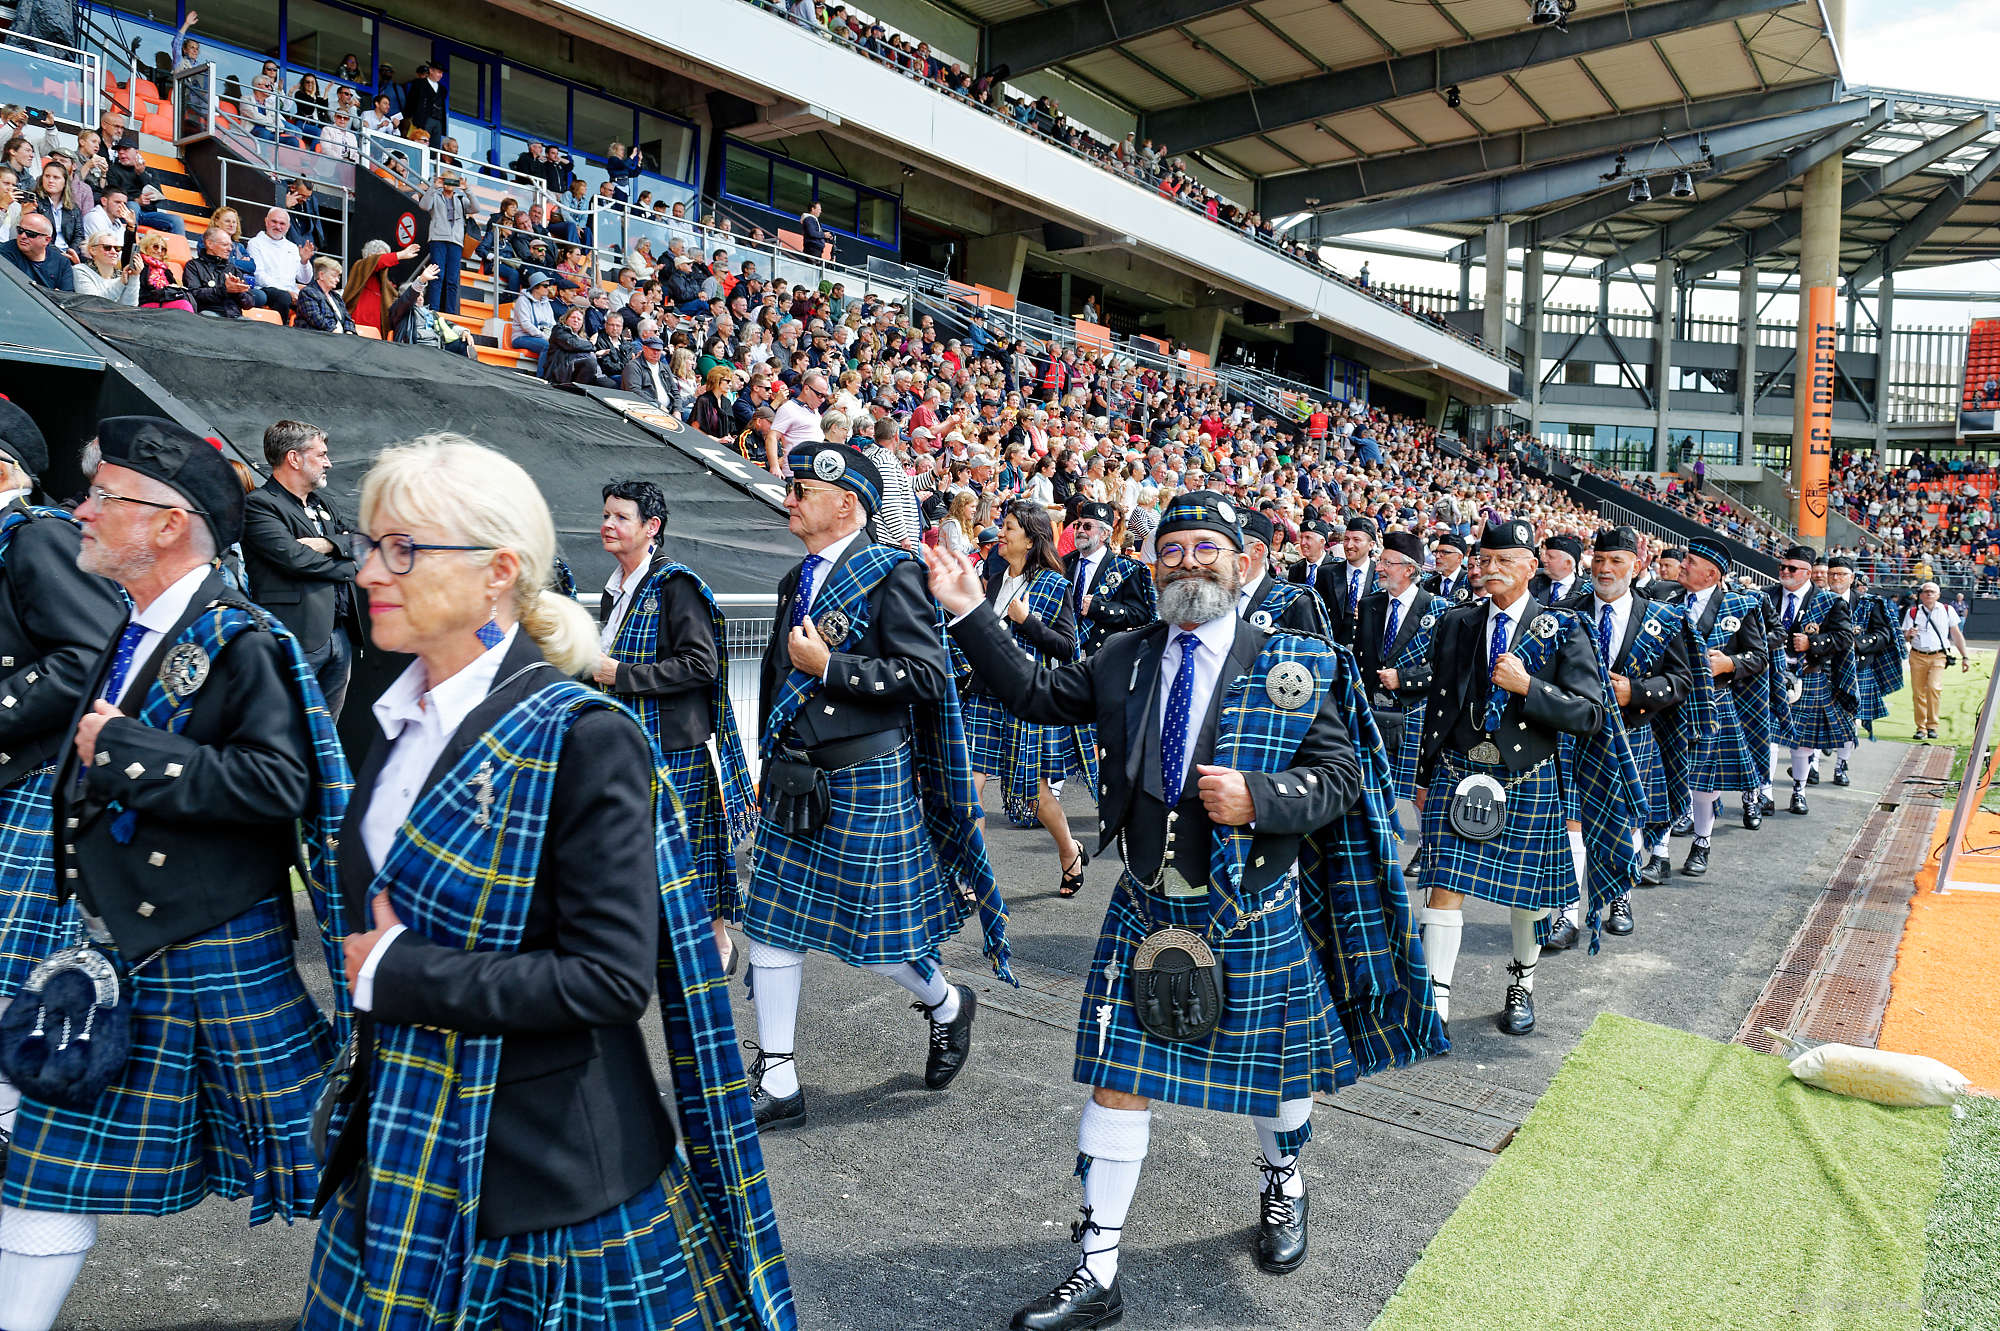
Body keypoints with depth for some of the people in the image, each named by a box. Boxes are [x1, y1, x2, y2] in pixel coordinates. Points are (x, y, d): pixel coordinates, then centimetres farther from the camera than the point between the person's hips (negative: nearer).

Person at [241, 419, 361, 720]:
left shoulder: (321, 503, 21)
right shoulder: (258, 504, -5)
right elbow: (293, 557, -18)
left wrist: (327, 544, -9)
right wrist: (347, 568, -4)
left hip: (341, 635, 8)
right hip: (297, 638, -8)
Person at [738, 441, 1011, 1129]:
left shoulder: (892, 574, -10)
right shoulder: (797, 580, 13)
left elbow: (928, 677, -17)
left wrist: (828, 668, -20)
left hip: (866, 784, -7)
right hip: (793, 781, 7)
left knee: (874, 934, 1)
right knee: (769, 922, 6)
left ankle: (946, 1005, 33)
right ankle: (776, 1081, 19)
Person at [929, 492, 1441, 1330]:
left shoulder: (1296, 668, -6)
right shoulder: (1125, 660, 3)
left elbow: (1343, 777, -6)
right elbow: (1036, 695, 8)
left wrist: (1258, 798, -23)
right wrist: (970, 614, 1)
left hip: (1256, 919, -2)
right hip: (1145, 908, 2)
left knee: (1272, 1073, 17)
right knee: (1118, 1080, 4)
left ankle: (1284, 1189, 51)